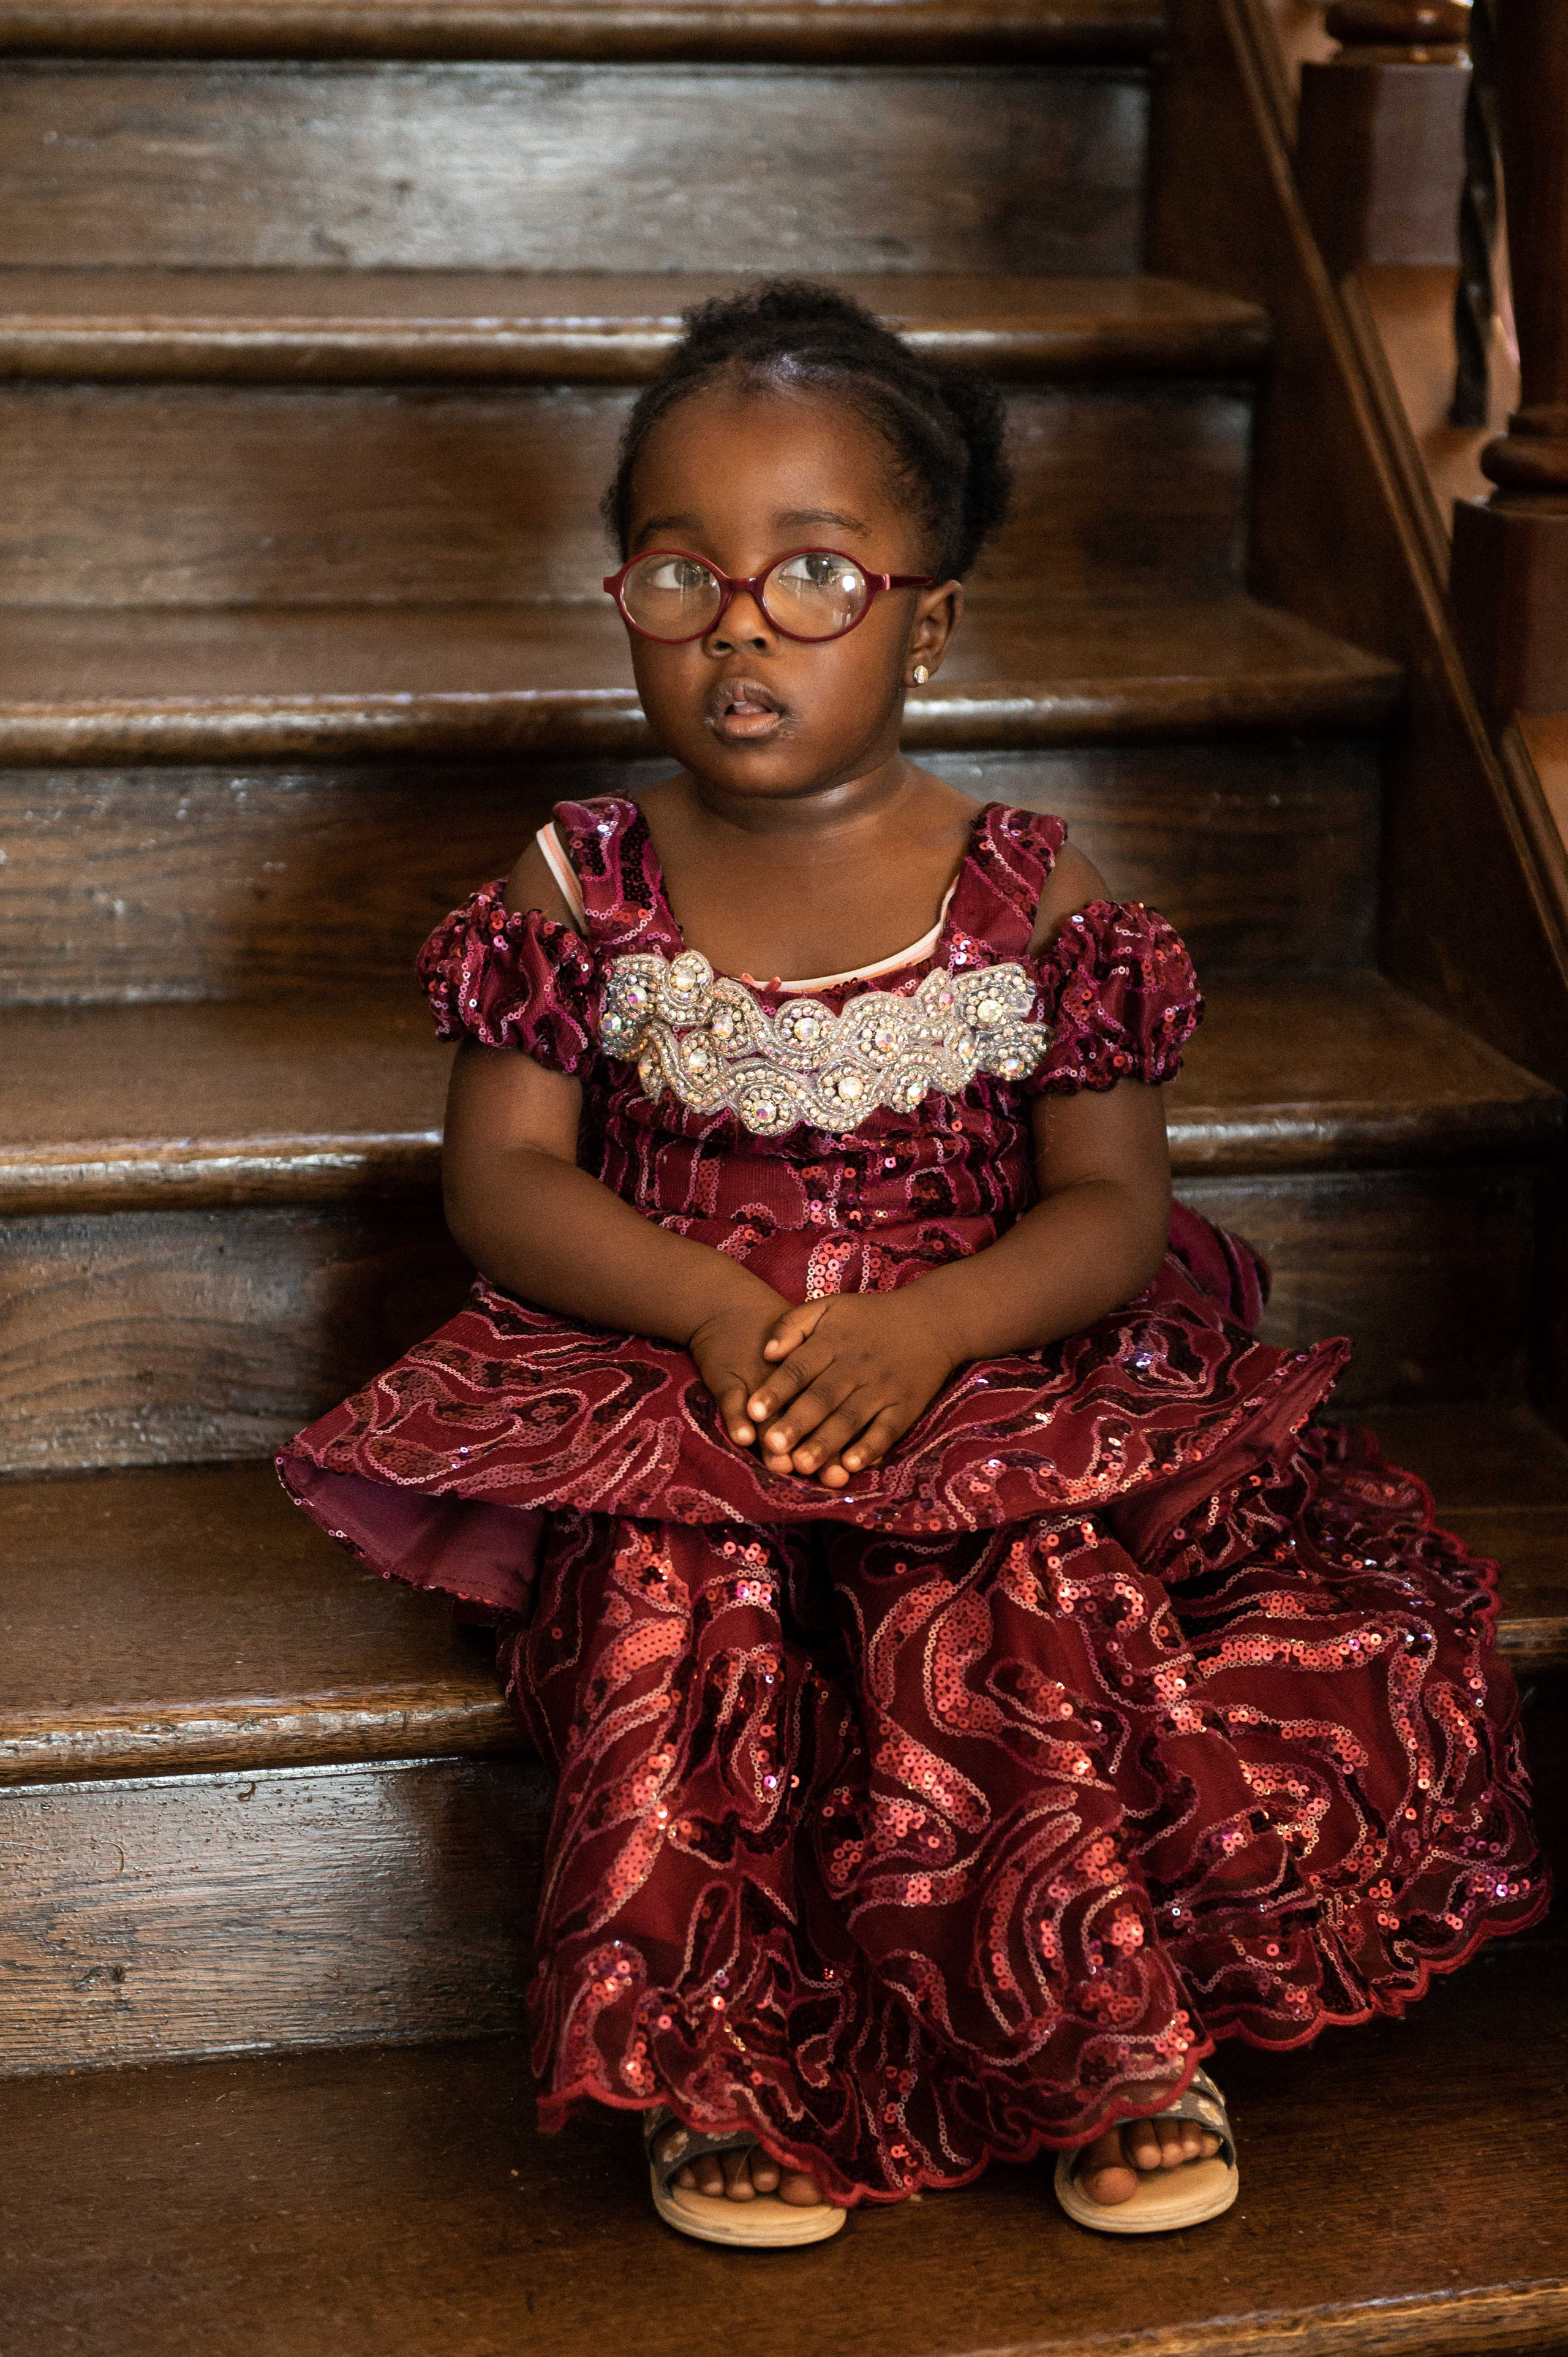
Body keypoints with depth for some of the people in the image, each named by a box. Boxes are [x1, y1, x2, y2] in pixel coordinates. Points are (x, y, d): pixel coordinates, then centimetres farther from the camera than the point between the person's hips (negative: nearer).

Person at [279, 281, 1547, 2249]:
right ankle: (720, 2059, -14)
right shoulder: (582, 888, 1)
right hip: (661, 1379, 1)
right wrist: (724, 1312, -19)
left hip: (981, 1372, 0)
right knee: (680, 1596, -29)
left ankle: (1114, 2031, -7)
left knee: (1007, 1600, -28)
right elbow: (504, 1176, -2)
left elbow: (1111, 1206, -4)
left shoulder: (1030, 897, -1)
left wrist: (926, 1331, -23)